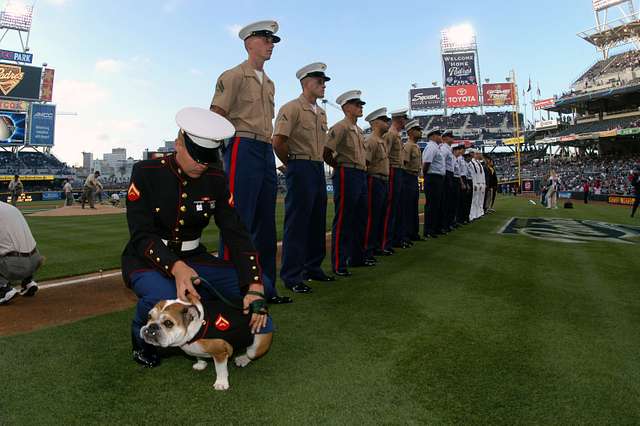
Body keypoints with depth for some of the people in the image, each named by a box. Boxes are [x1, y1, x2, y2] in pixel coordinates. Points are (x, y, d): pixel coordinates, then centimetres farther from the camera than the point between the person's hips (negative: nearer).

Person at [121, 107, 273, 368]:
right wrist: (175, 267, -39)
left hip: (192, 258, 4)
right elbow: (141, 236, -19)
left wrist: (255, 287, -25)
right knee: (165, 298, -38)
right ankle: (142, 337, -2)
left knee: (260, 286, -16)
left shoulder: (216, 180, -5)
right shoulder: (146, 172, -13)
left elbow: (236, 234, -11)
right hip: (147, 259, -3)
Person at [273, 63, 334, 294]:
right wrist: (291, 164, -3)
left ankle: (313, 267, 27)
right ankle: (292, 276, 2)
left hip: (319, 169, 8)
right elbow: (278, 142, -15)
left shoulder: (321, 113, 16)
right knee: (297, 223, -5)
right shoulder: (291, 108, -9)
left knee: (317, 222, 13)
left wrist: (319, 163, 16)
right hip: (301, 169, -8)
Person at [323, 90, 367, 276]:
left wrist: (363, 167, 16)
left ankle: (357, 257, 27)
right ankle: (338, 264, 1)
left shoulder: (359, 130, 18)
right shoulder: (340, 127, -10)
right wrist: (340, 167, -5)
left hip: (361, 176, 9)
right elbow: (326, 152, -17)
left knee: (360, 219, 14)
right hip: (346, 176, -9)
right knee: (343, 221, -5)